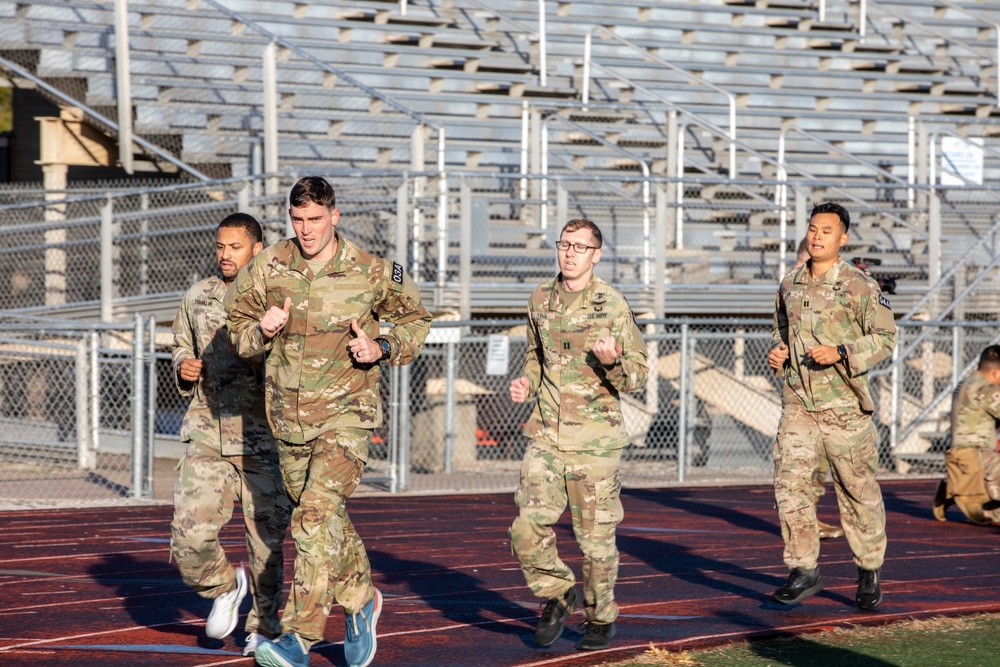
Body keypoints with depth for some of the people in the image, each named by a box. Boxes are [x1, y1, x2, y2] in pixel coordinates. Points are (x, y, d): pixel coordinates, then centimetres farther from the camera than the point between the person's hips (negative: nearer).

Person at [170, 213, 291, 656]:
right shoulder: (198, 297, 9)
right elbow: (181, 346, 24)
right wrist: (183, 368, 3)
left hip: (263, 438, -3)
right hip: (207, 434, 3)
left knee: (266, 538, 3)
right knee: (189, 536, -8)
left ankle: (265, 624, 23)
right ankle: (224, 587, 22)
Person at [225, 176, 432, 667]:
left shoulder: (371, 273, -7)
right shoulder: (269, 268, -2)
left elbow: (415, 321, 9)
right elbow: (238, 330, 10)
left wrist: (383, 348, -10)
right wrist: (261, 330, -13)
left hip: (346, 412, -4)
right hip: (289, 418, 4)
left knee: (317, 515, -21)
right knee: (328, 520, 18)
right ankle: (361, 600, 43)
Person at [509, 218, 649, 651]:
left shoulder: (612, 305, -6)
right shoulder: (540, 300, 8)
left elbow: (638, 373, -4)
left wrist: (612, 362, -25)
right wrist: (527, 382, 6)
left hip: (595, 438, -3)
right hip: (546, 435, 4)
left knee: (595, 535, 4)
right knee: (527, 530, -8)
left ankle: (601, 618, 24)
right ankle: (557, 594, 18)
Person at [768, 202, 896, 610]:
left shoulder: (858, 286, -5)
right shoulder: (790, 285, 10)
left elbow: (885, 338, -5)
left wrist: (840, 353, -18)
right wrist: (777, 351, 4)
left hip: (843, 403, -4)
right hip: (798, 401, 4)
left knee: (857, 488, 5)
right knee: (789, 479, -9)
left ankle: (869, 572, 22)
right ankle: (804, 570, -2)